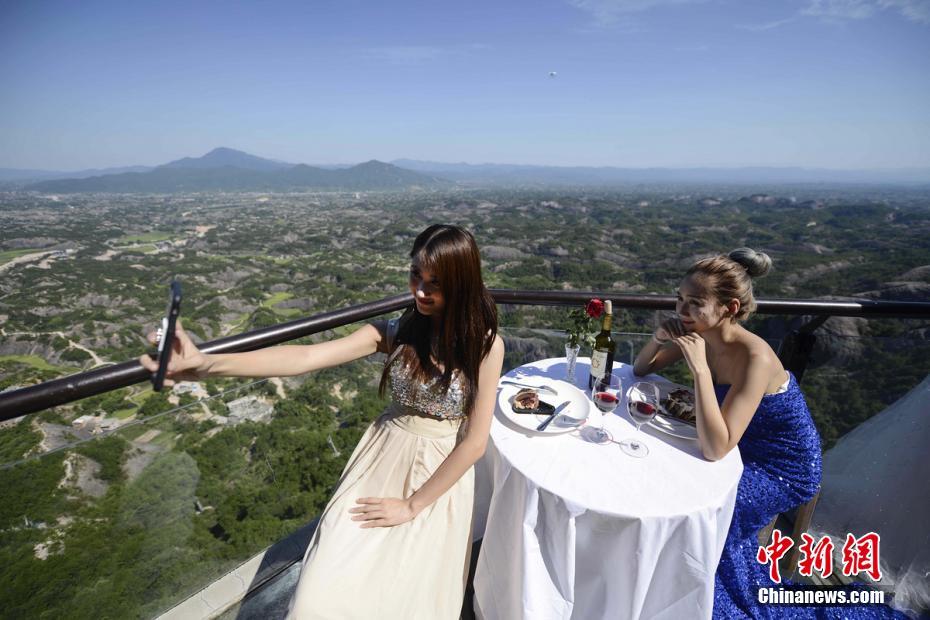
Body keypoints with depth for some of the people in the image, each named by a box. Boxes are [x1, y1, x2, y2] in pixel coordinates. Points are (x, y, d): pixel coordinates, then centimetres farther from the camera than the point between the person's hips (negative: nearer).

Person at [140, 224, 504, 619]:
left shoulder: (485, 344, -17)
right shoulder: (397, 331, -9)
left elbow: (474, 442, -15)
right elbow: (307, 357, -21)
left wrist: (413, 505, -10)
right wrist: (205, 364, -34)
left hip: (441, 474, -2)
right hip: (381, 459, 2)